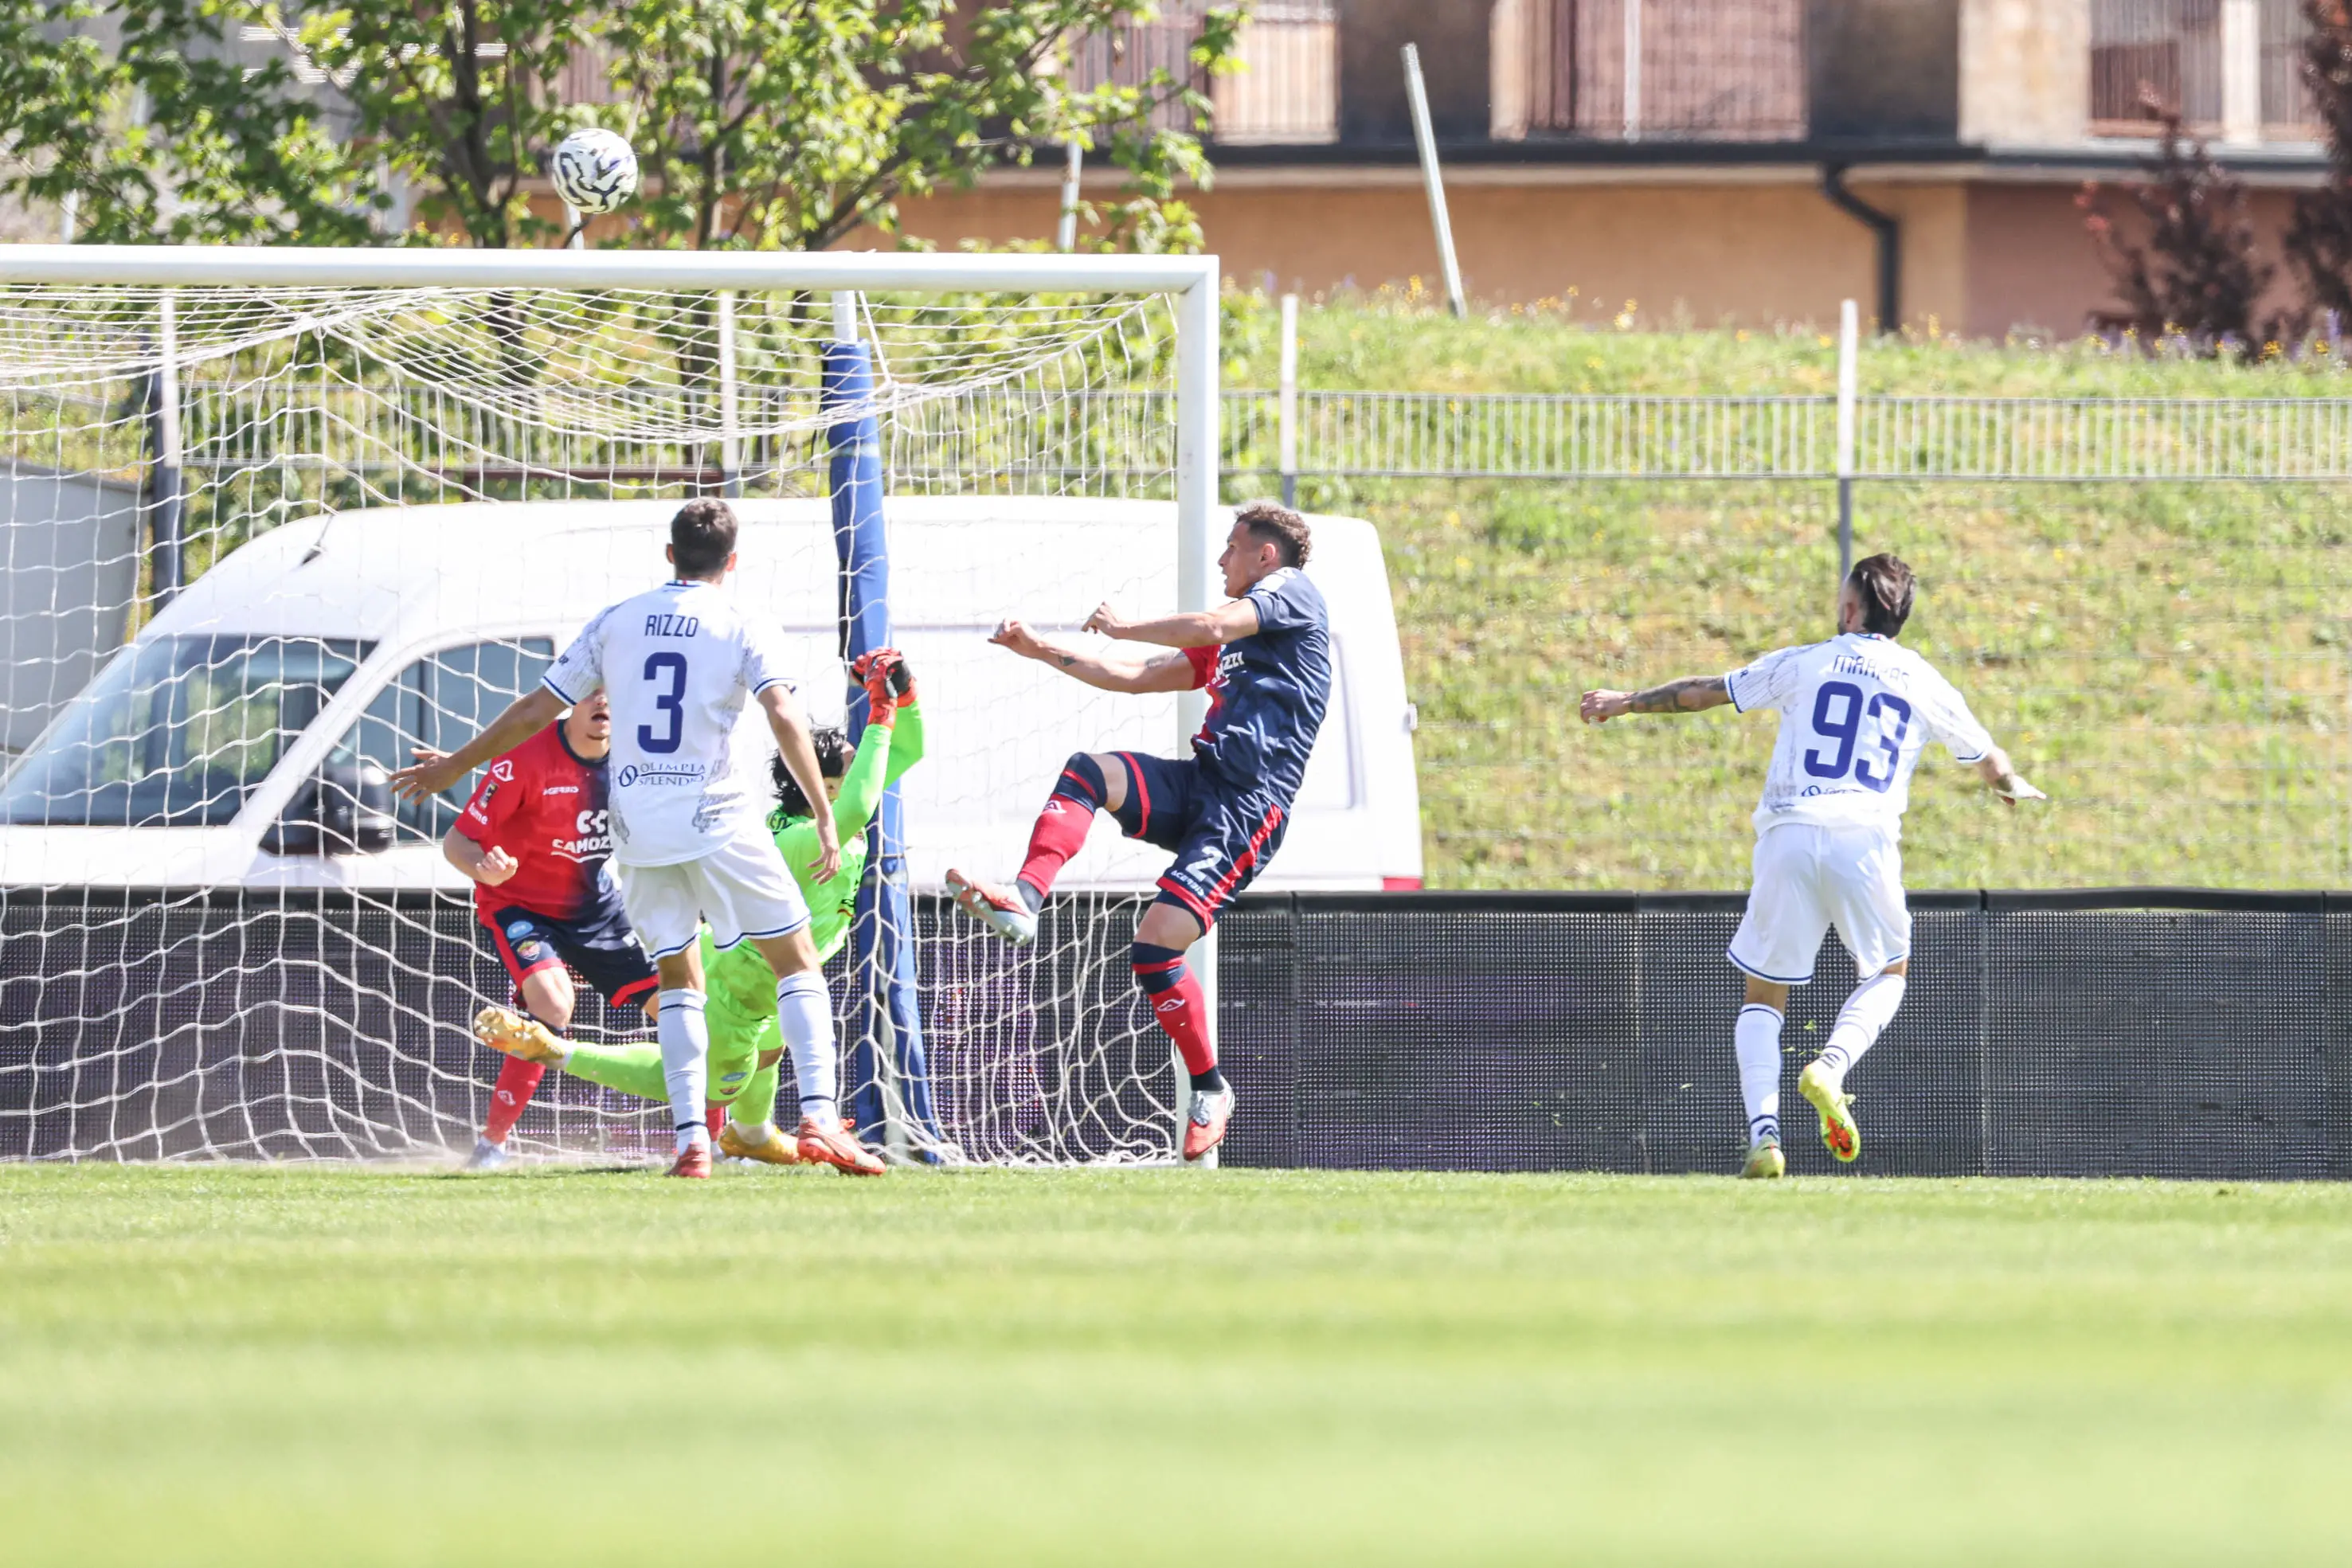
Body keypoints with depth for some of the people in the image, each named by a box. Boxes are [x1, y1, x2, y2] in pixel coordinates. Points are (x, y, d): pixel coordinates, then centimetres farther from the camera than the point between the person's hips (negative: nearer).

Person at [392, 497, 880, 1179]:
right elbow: (785, 718, -14)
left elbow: (533, 711, 11)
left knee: (678, 979, 14)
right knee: (796, 960, 5)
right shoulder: (737, 628, 0)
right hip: (714, 816, -3)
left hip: (637, 828, 3)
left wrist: (455, 765, 22)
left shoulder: (615, 622, 9)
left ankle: (690, 1140, 1)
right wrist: (825, 817, -12)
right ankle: (818, 1117, -11)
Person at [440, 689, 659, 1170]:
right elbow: (457, 841, -22)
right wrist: (484, 868, -43)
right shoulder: (527, 758, -24)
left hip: (596, 904, 6)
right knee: (552, 1005, -31)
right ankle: (492, 1143, -21)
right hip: (519, 906, -6)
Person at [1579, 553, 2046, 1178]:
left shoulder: (1805, 664, 10)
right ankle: (1830, 1067, -7)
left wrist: (1626, 702, 31)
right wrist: (2014, 787, 49)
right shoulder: (1925, 684, 12)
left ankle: (1764, 1133, -7)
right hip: (1867, 841, 0)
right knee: (1888, 974, 22)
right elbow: (1985, 756, 25)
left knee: (1764, 997, 10)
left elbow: (1705, 691, 17)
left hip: (1789, 838, 0)